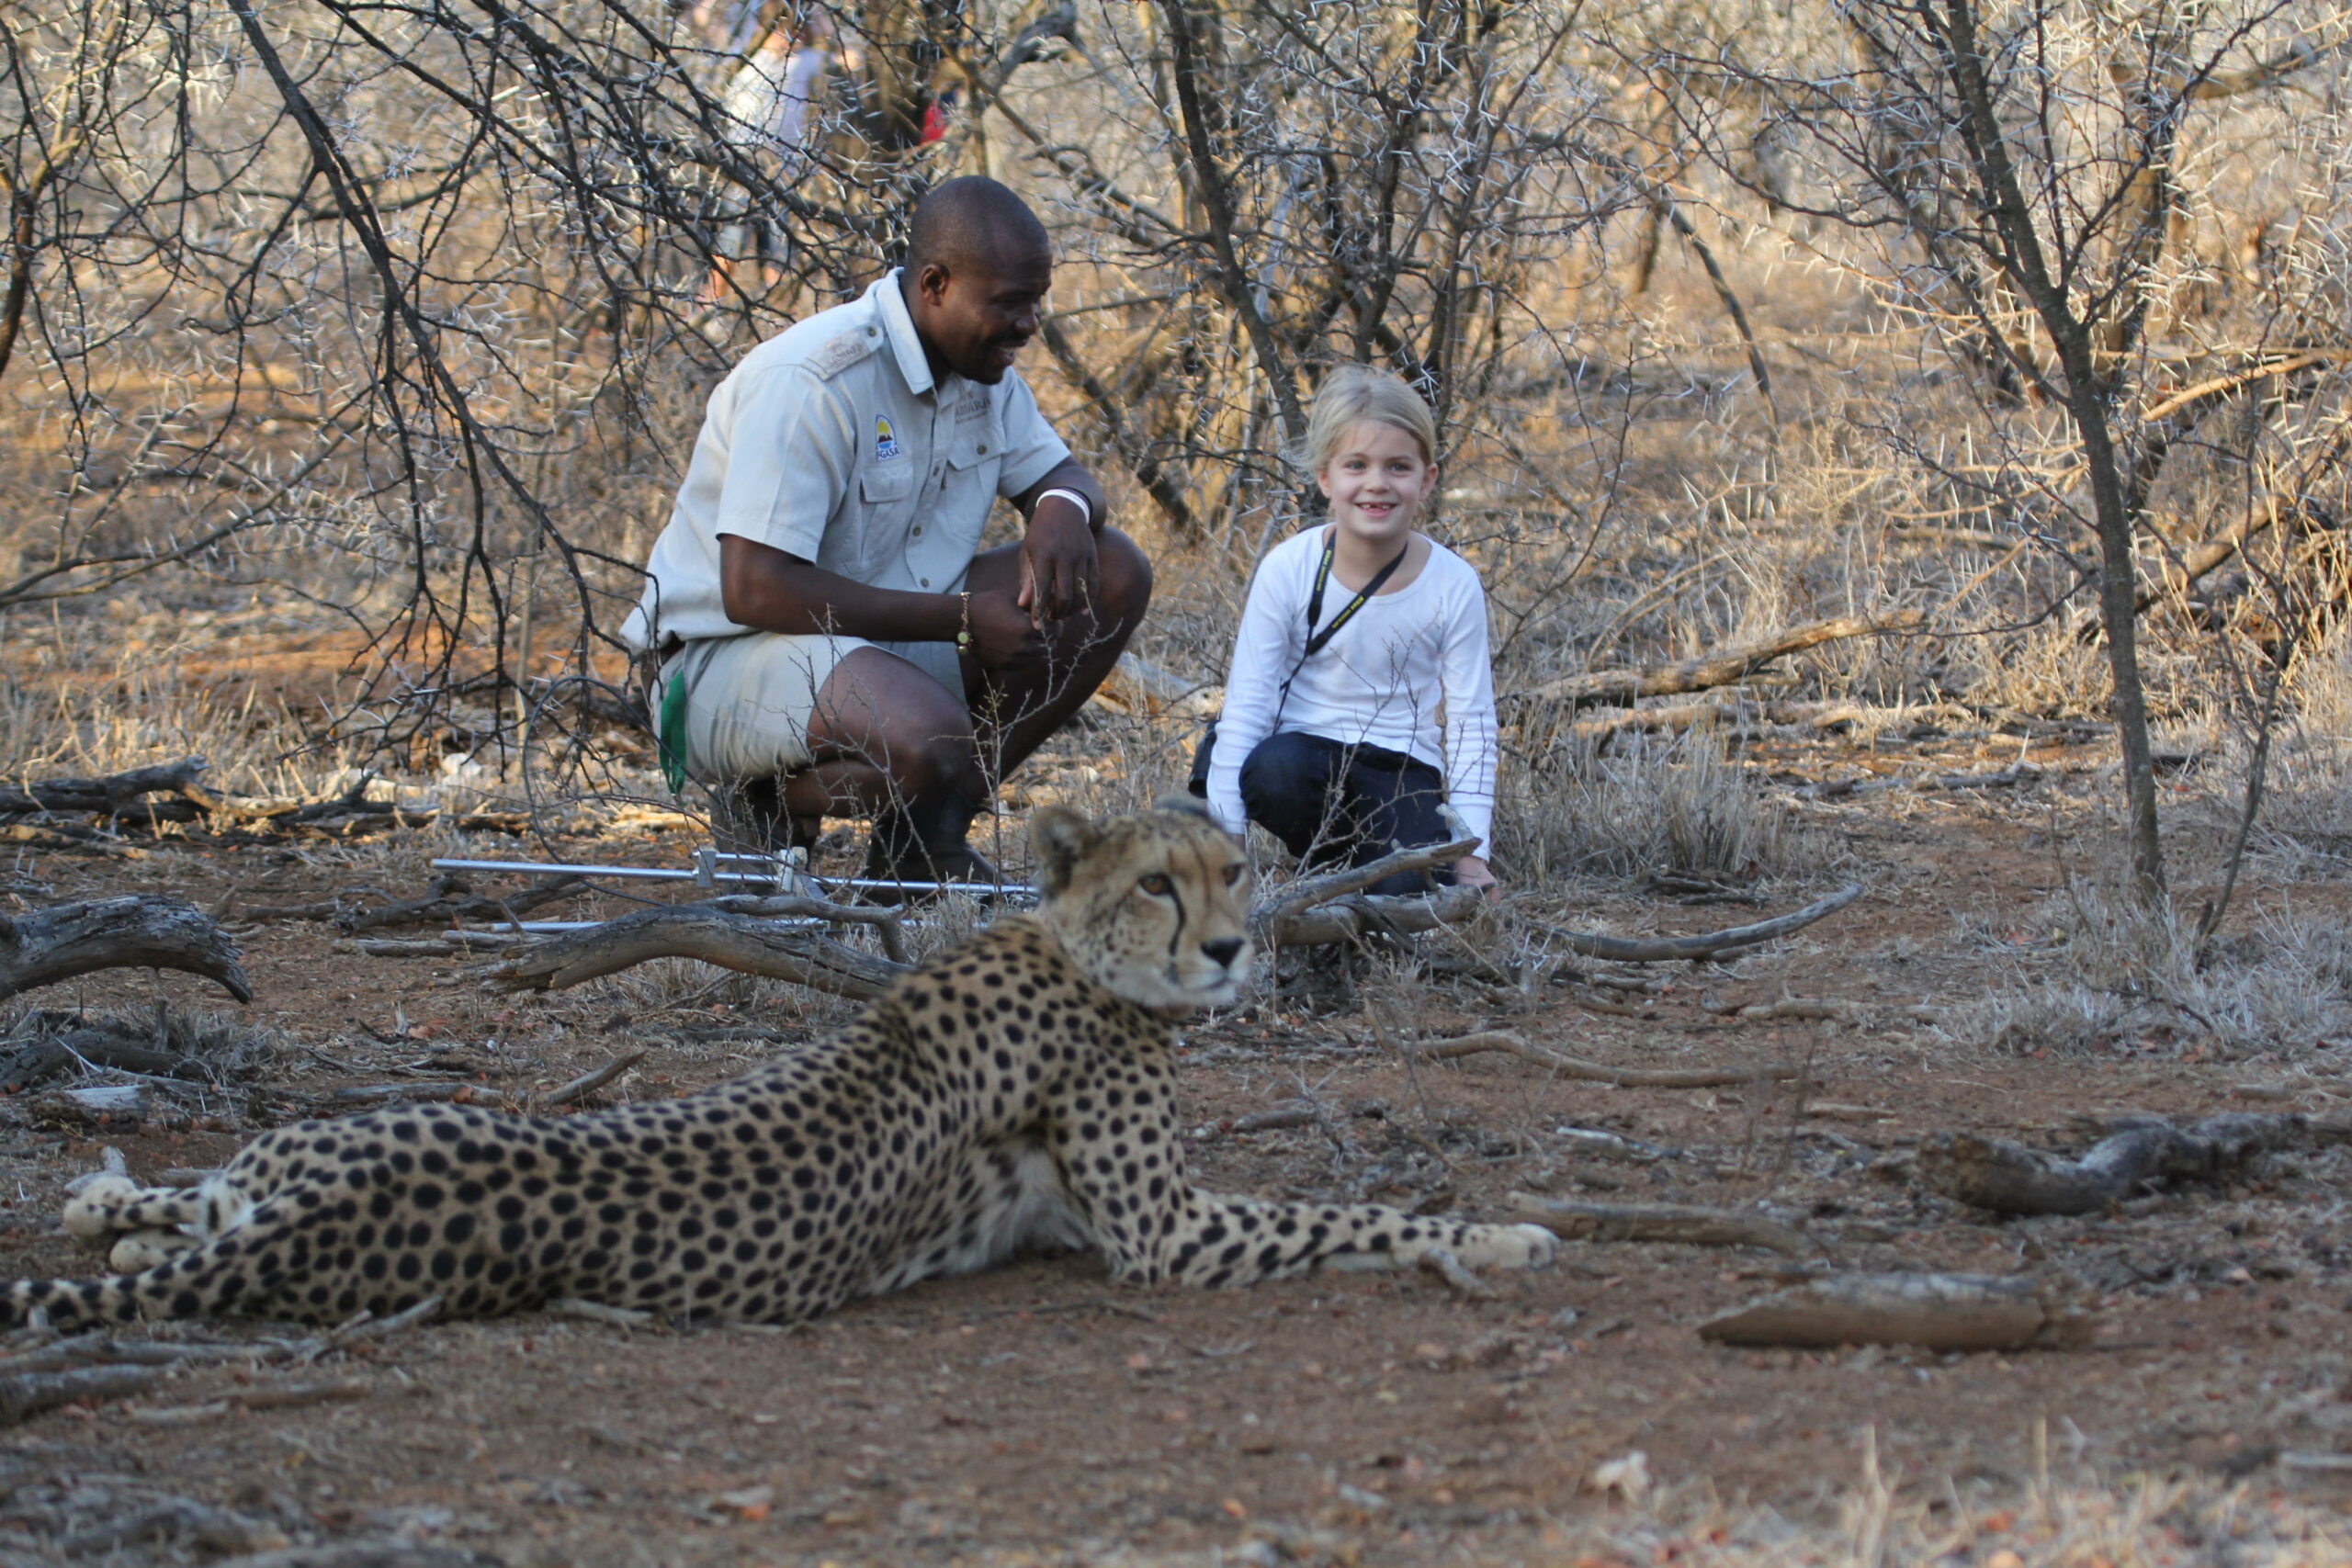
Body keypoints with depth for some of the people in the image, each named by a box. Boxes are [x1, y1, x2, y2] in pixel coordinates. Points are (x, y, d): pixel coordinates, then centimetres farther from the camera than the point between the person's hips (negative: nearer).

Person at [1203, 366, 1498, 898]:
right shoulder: (1288, 569, -9)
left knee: (1410, 888, -29)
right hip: (1308, 749, 0)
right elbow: (1245, 706, -7)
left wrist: (1470, 854, -8)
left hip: (1403, 771, 0)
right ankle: (1326, 863, -3)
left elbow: (1471, 723, -2)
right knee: (1275, 770, -36)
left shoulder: (1453, 585, -7)